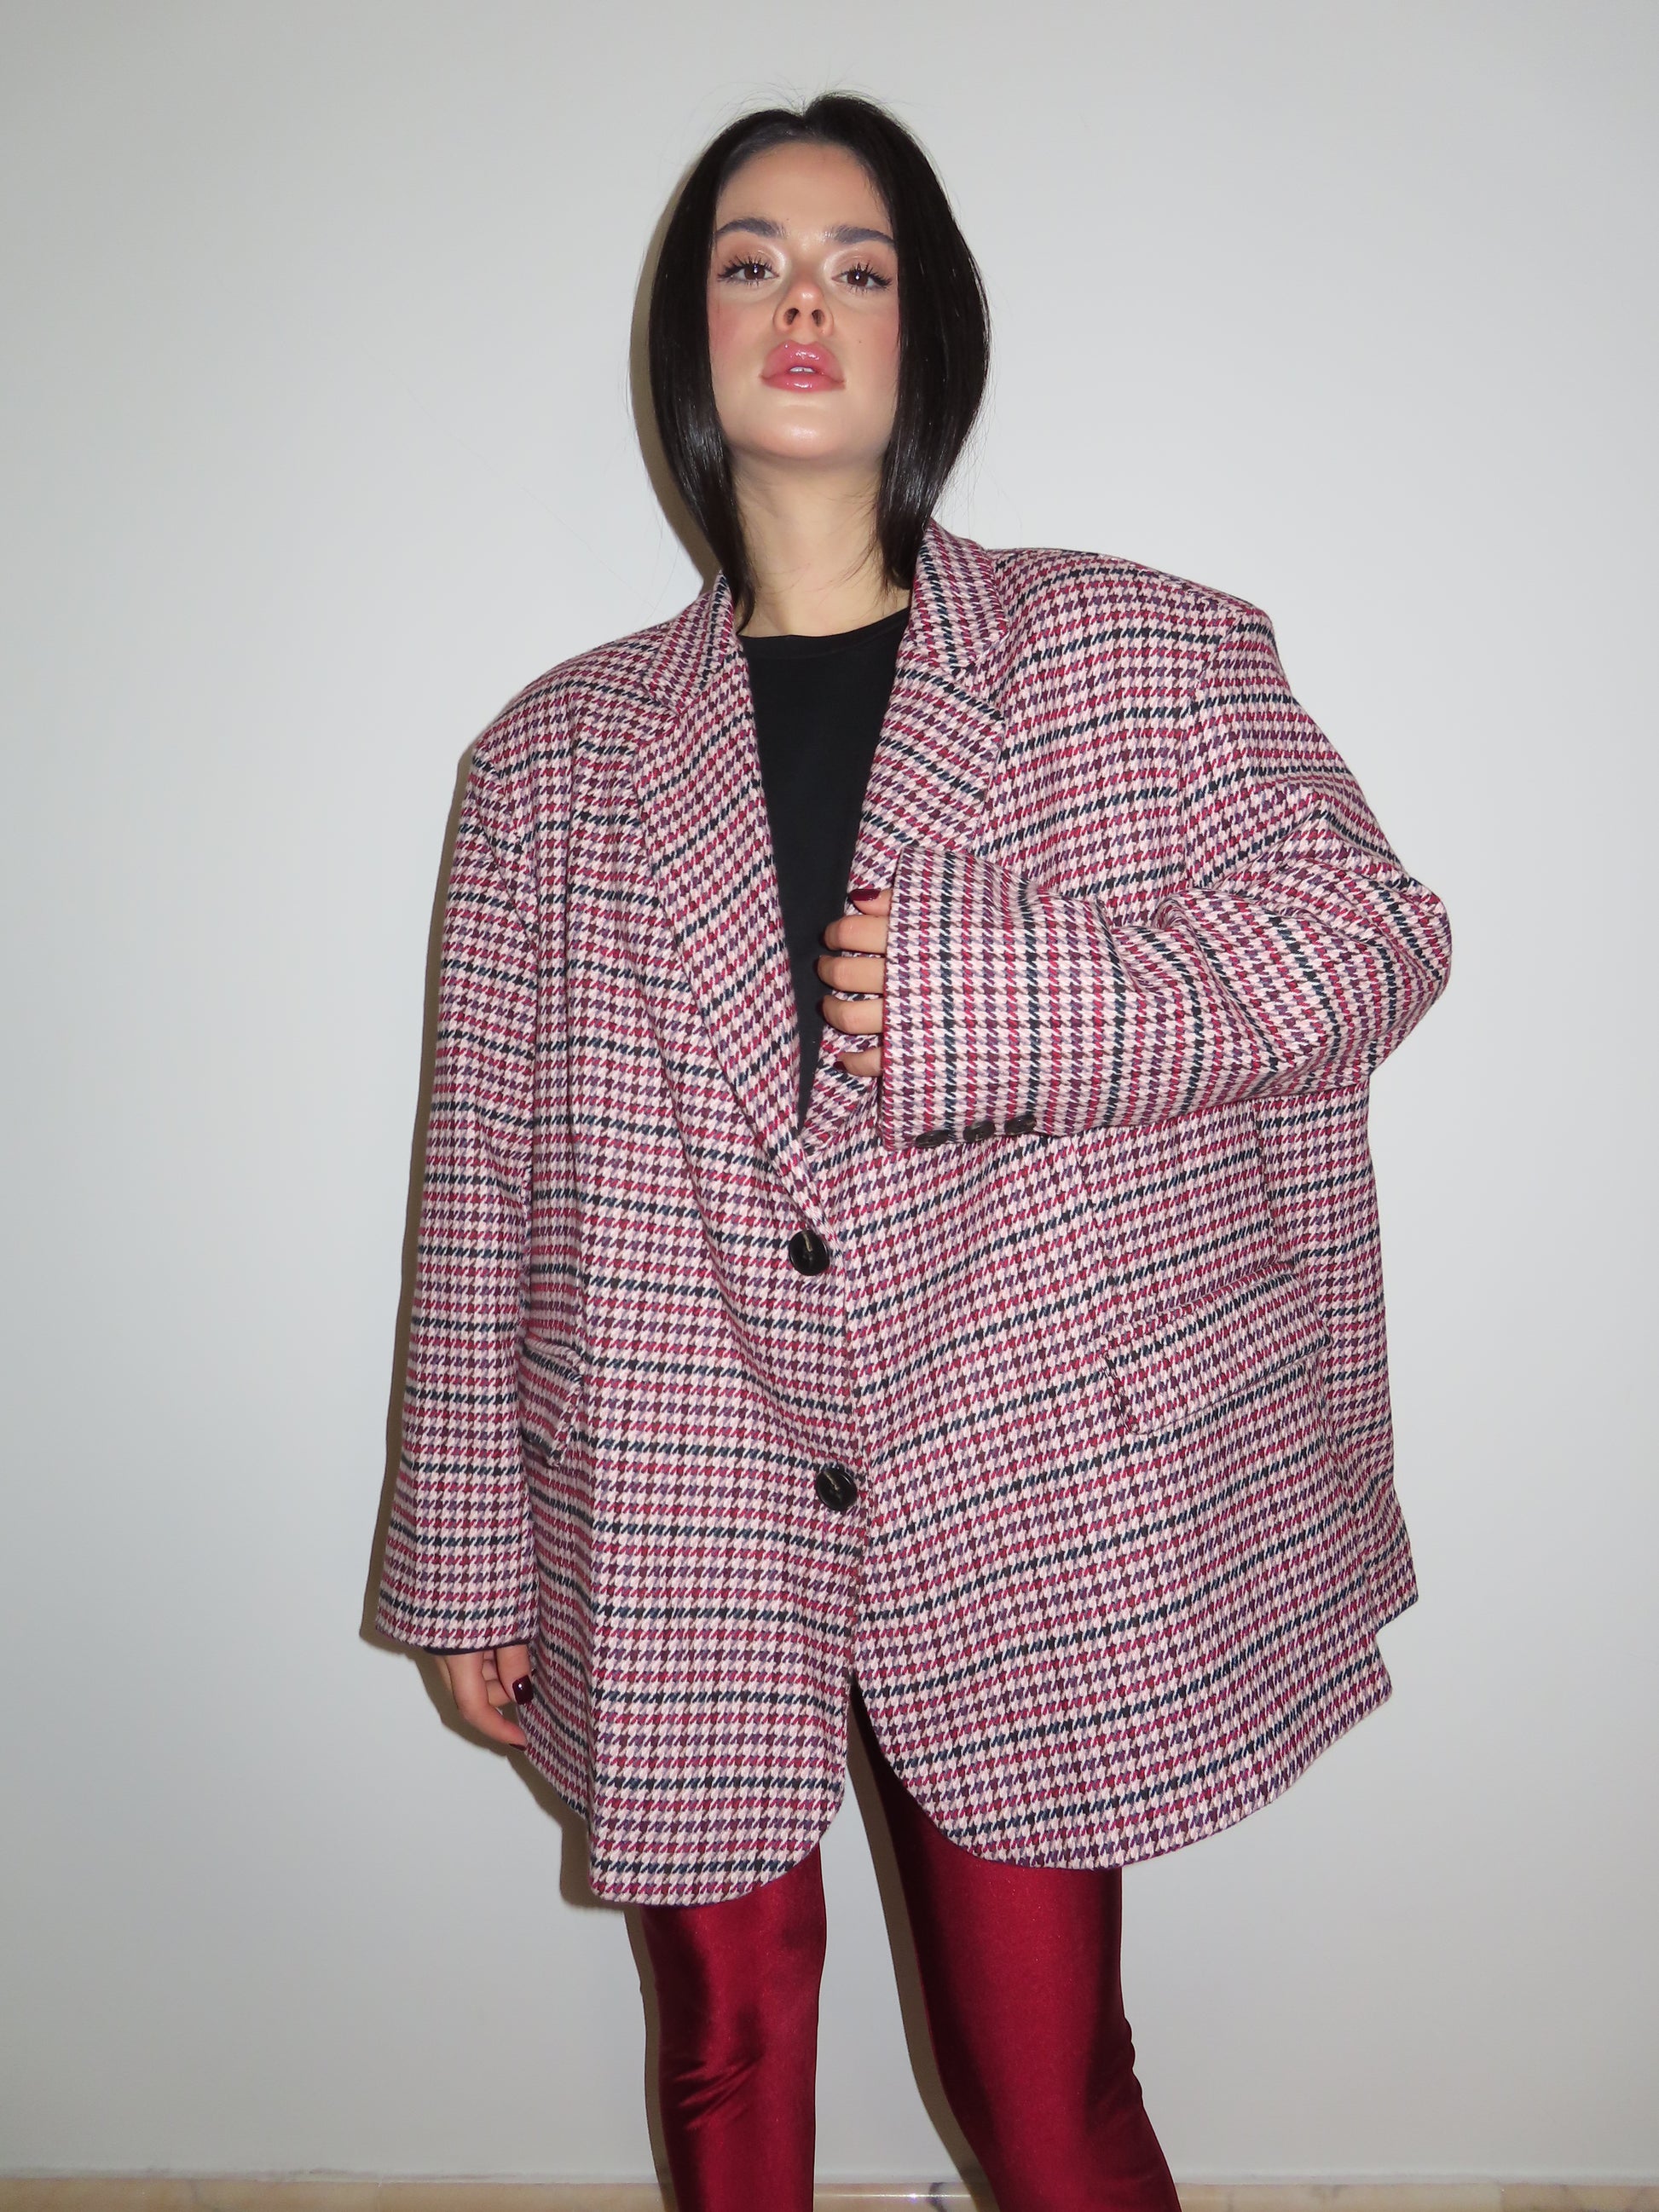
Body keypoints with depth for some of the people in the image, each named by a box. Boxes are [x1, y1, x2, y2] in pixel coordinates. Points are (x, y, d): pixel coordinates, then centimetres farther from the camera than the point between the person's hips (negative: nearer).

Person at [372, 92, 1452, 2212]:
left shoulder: (1134, 656, 2)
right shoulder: (560, 752, 6)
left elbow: (1372, 934, -4)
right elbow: (482, 1169, 5)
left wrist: (984, 980, -16)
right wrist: (473, 1566, 7)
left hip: (1023, 1511, -1)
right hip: (674, 1539, 2)